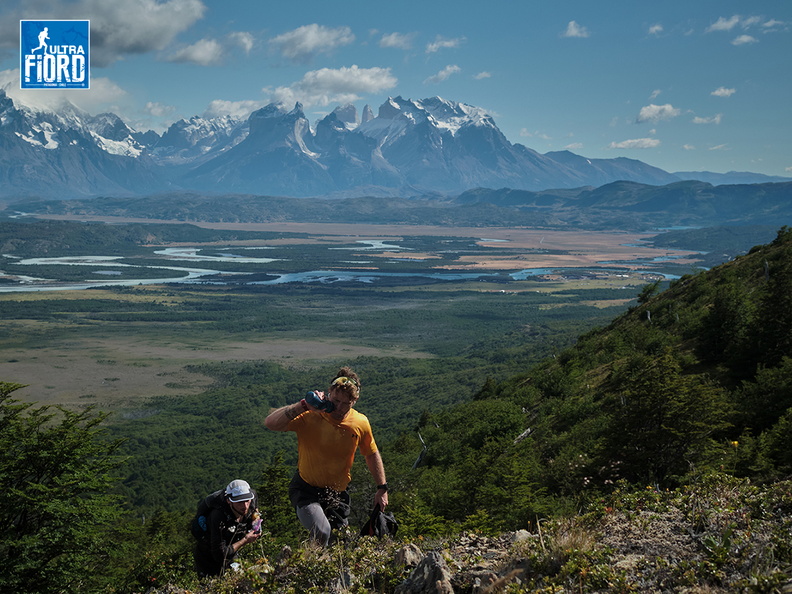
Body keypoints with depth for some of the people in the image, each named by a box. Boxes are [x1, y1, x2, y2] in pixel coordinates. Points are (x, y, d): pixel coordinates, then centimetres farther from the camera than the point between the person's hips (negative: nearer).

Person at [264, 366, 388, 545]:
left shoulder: (360, 423, -7)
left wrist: (382, 488, 11)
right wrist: (302, 406, -36)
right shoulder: (310, 417, -19)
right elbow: (270, 423, -29)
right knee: (321, 531, -31)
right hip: (306, 489, -4)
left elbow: (372, 455, 10)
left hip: (337, 494, 5)